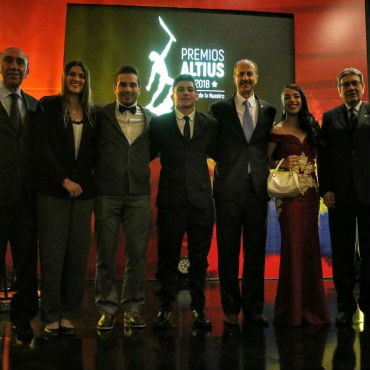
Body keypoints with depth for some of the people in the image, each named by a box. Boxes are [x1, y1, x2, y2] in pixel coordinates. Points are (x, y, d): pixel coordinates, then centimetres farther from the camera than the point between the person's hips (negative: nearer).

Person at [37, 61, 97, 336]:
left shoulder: (93, 114, 13)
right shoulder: (48, 106, 3)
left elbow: (94, 153, 14)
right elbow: (43, 148, -4)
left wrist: (85, 182, 0)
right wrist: (64, 180, -11)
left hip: (82, 192, 3)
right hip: (53, 190, -3)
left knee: (78, 255, 3)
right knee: (52, 254, -1)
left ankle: (68, 315, 13)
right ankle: (51, 317, 10)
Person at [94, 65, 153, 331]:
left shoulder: (151, 118, 11)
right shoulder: (102, 115, 4)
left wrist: (137, 166, 7)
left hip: (139, 194, 2)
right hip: (107, 193, -1)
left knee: (137, 254, 3)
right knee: (105, 254, 3)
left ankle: (132, 309, 15)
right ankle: (107, 309, 14)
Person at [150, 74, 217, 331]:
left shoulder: (209, 124, 11)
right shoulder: (160, 123, 8)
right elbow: (148, 155, 9)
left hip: (202, 200, 1)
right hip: (171, 201, -1)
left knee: (199, 258, 8)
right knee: (168, 257, 4)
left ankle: (199, 309, 20)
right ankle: (165, 308, 17)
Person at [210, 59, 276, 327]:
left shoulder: (269, 110, 12)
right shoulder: (219, 109, 6)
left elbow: (269, 146, 15)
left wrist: (264, 169, 2)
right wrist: (226, 165, -3)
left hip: (258, 187, 2)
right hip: (229, 188, -2)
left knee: (256, 250, 6)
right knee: (228, 250, 3)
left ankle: (253, 308, 18)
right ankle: (231, 309, 14)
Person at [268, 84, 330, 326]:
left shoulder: (311, 127, 13)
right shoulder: (277, 131, -1)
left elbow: (317, 158, 18)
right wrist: (282, 163, -15)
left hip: (311, 191, 5)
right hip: (289, 194, -5)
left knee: (310, 245, 7)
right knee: (292, 245, -4)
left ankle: (311, 305, 19)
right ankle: (292, 309, 9)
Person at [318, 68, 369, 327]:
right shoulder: (330, 117, 12)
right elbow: (323, 156, 7)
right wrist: (326, 189, -2)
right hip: (340, 194, 1)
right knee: (342, 252, 5)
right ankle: (345, 304, 15)